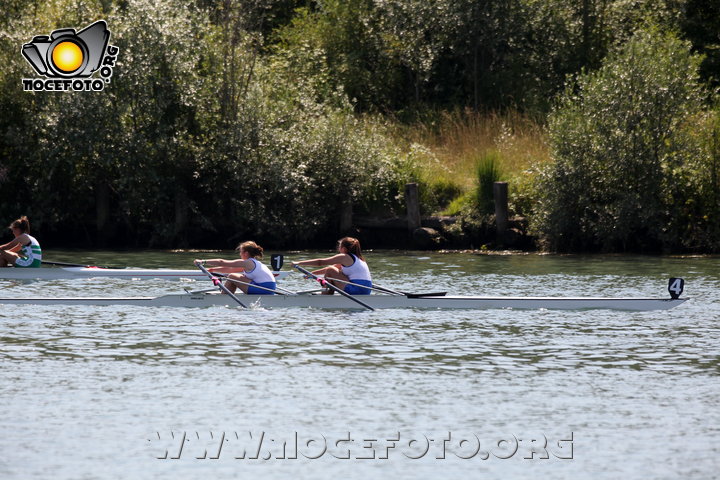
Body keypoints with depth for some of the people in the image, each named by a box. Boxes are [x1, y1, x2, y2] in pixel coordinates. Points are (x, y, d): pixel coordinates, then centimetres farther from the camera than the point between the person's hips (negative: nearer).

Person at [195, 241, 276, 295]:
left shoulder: (247, 262, -7)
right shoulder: (254, 262, 21)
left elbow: (221, 262, -6)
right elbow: (230, 269, 26)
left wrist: (203, 262, 1)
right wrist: (213, 270, 27)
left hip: (263, 289, -10)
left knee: (231, 277, -3)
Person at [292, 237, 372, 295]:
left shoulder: (344, 257, -6)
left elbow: (320, 262, -5)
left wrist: (299, 263, 0)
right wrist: (312, 273, 29)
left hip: (356, 290, -9)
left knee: (330, 270, -3)